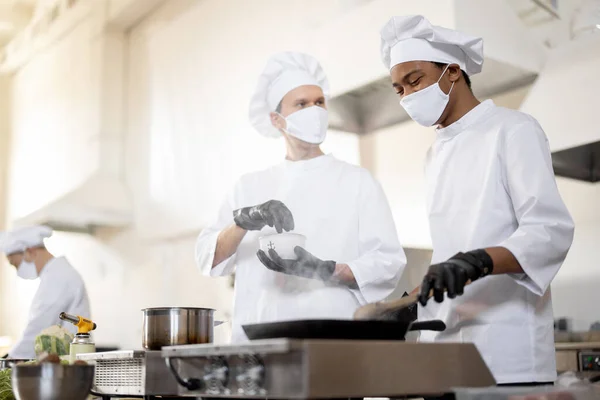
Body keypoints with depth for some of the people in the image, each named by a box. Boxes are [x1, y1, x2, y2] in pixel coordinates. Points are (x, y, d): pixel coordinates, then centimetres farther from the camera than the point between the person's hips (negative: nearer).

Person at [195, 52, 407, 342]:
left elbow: (387, 264, 1)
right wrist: (245, 221, -10)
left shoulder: (357, 182, 10)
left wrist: (324, 270, -13)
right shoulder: (250, 187, 17)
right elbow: (208, 258, 8)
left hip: (332, 336, -2)